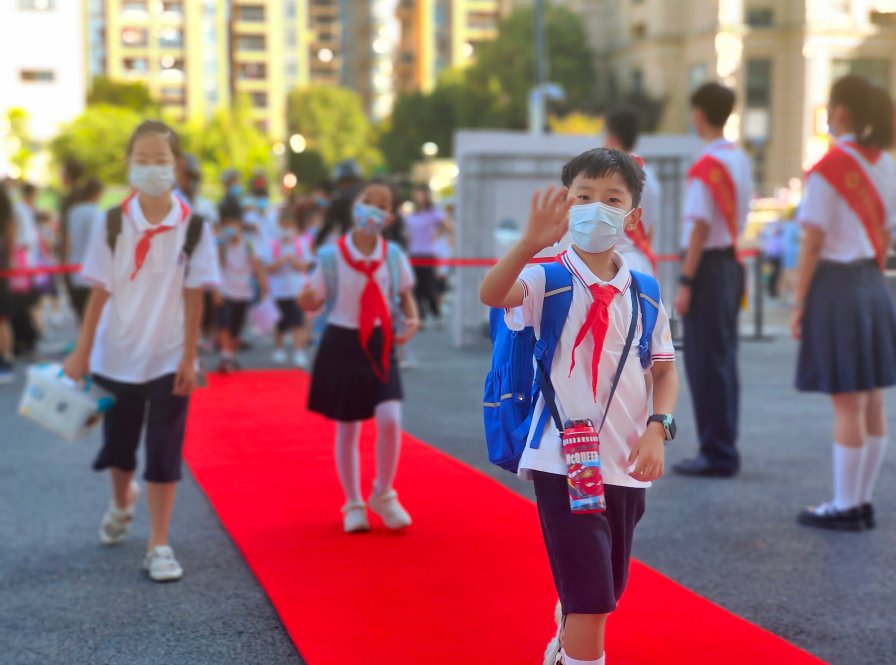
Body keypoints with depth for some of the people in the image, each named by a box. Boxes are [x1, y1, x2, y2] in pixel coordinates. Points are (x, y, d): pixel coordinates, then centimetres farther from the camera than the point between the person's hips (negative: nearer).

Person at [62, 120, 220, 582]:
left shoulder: (193, 227, -9)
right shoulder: (112, 224, -6)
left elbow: (193, 298, -7)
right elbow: (100, 292, -3)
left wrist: (189, 358, -7)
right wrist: (82, 352, -2)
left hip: (169, 359, -2)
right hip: (117, 355, 2)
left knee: (164, 455, -1)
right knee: (118, 445, 17)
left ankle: (159, 546, 8)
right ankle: (121, 502, 48)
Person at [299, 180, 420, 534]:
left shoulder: (394, 256, -2)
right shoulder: (331, 256, -8)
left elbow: (405, 294, 12)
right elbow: (315, 300, -1)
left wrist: (412, 319, -7)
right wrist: (306, 299, -25)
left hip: (380, 345, 1)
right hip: (342, 343, -1)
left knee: (390, 419, -14)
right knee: (347, 428, 7)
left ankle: (383, 495, 11)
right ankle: (353, 504, 25)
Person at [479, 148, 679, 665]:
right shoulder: (547, 279, -8)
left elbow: (665, 370, 11)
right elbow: (491, 295, -28)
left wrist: (657, 428, -5)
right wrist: (532, 242, -44)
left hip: (627, 462, 5)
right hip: (563, 457, -5)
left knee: (603, 593, 20)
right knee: (590, 600, -10)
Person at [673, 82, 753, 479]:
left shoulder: (705, 166, -16)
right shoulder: (741, 160, 11)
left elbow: (700, 227, -19)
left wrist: (686, 282, -16)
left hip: (708, 266, -9)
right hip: (732, 263, 9)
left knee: (706, 363, -4)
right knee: (723, 360, 13)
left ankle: (717, 455, 0)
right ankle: (723, 449, 20)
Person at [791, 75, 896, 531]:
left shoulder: (828, 169, -13)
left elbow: (813, 243, -14)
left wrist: (799, 302, -9)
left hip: (836, 287, -8)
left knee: (847, 405, -3)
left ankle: (845, 507, 4)